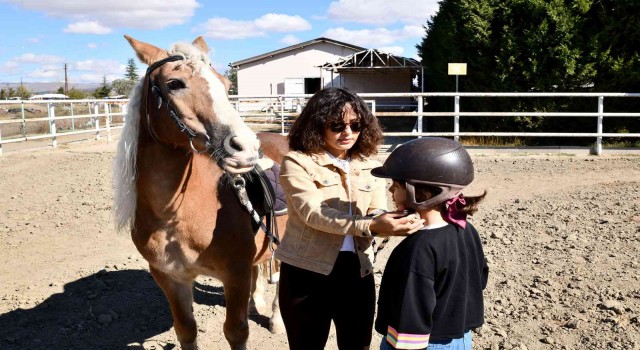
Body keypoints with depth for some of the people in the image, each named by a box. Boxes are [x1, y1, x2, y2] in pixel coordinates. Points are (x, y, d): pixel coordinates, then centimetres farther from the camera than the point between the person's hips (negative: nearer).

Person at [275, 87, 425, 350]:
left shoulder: (369, 165, 7)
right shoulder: (297, 162, -9)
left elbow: (377, 212, -1)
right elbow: (312, 212, -22)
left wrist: (391, 222, -26)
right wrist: (370, 226, -34)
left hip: (357, 271, 4)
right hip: (308, 272, -4)